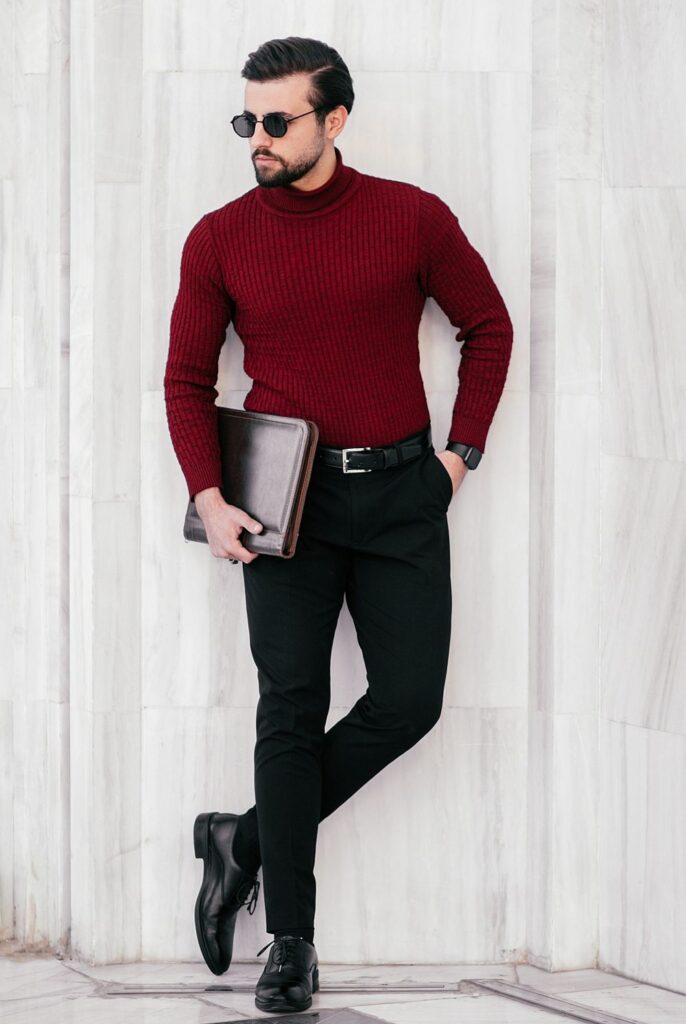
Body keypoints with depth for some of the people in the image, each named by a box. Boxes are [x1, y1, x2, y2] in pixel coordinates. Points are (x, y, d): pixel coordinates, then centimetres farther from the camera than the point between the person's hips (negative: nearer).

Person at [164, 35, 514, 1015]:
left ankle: (246, 841, 14)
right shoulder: (220, 239, -1)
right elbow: (188, 377, 5)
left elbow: (489, 327, 9)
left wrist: (461, 450, 3)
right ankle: (289, 940, 2)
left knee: (409, 701, -5)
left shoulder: (413, 218, -3)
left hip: (400, 492, 1)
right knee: (292, 704, -4)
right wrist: (209, 499, -8)